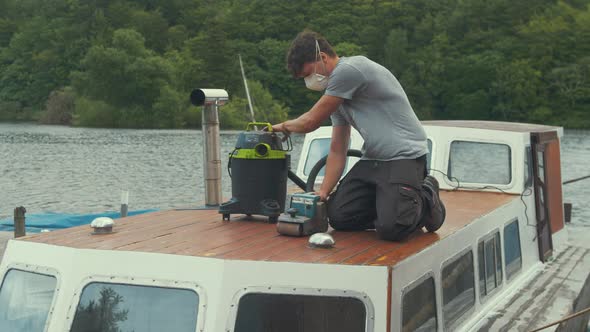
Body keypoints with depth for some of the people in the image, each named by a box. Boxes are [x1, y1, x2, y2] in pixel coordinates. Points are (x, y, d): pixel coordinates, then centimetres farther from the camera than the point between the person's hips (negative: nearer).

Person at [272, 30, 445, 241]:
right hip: (372, 160, 9)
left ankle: (424, 198, 5)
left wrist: (284, 126, 12)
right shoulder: (337, 96, 16)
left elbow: (311, 122, -9)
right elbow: (337, 150, 16)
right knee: (338, 216, -6)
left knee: (390, 229, -25)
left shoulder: (349, 70, -15)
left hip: (404, 157, -9)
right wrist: (323, 193, 4)